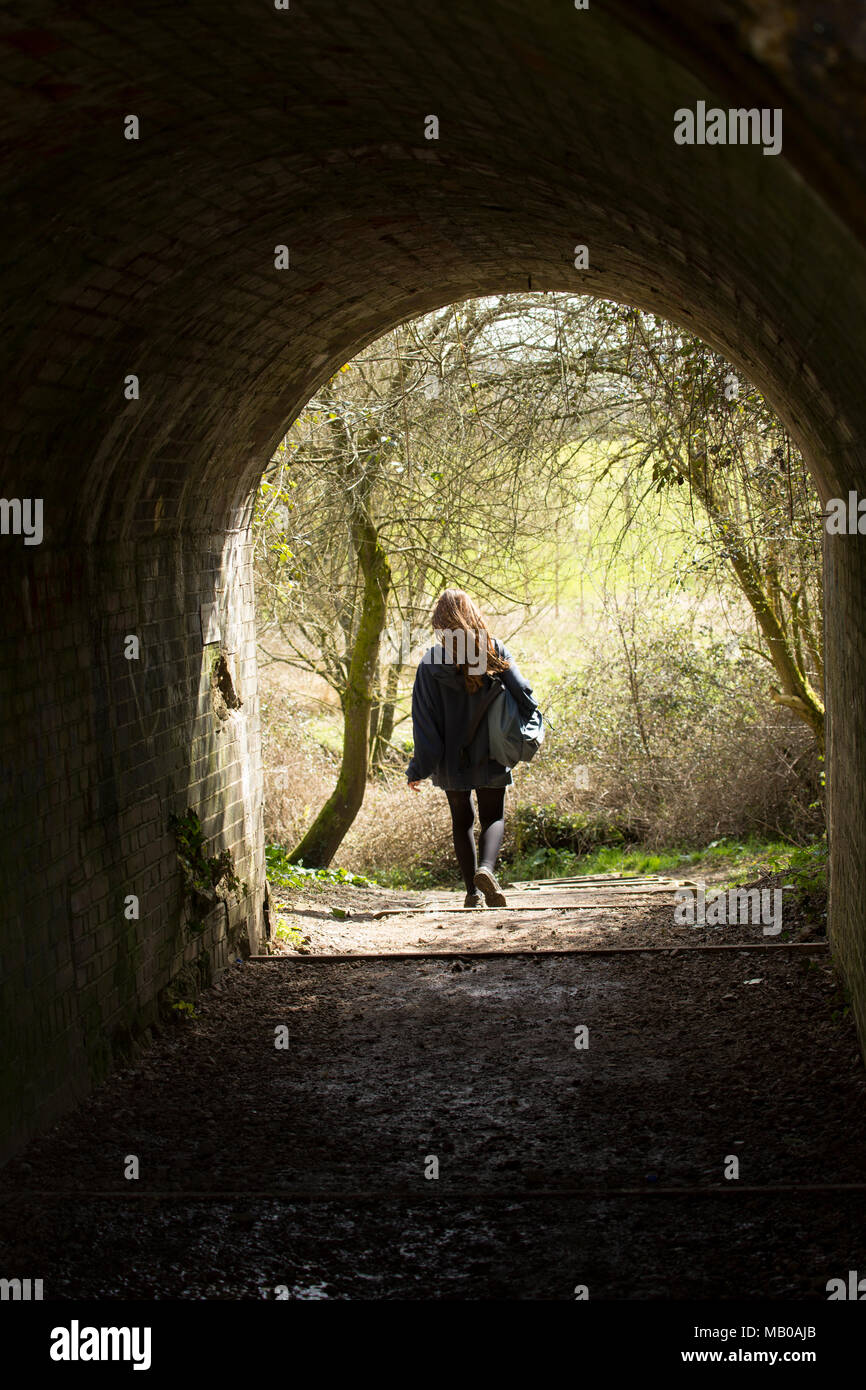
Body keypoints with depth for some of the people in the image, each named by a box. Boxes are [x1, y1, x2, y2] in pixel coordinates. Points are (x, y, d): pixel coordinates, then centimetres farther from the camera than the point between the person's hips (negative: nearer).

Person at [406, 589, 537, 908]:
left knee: (462, 822, 14)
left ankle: (473, 891, 11)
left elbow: (425, 719, -8)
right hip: (490, 756, 0)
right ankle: (486, 868, -19)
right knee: (493, 817, 9)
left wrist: (419, 768, -4)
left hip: (451, 759, 0)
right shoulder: (495, 650, -5)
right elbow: (521, 692, -11)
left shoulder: (431, 662, -8)